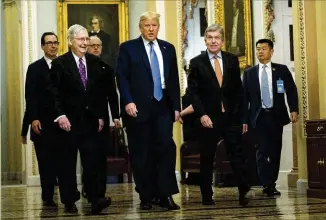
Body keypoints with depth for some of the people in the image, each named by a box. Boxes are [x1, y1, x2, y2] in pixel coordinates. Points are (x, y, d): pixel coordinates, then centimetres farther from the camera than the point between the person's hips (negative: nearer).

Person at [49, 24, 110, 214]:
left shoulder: (95, 62, 9)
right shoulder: (60, 63, -2)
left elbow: (101, 91, 11)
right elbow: (54, 93, -7)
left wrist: (101, 116, 7)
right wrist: (60, 115, -15)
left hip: (90, 120, 3)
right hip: (68, 120, -2)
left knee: (93, 161, -6)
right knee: (68, 163, 5)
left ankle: (95, 199, -9)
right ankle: (69, 202, 13)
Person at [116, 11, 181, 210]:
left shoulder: (168, 48, 13)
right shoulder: (128, 48, 2)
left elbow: (174, 79, 13)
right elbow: (122, 77, -4)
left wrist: (176, 106, 8)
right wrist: (128, 102, -16)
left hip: (163, 107, 3)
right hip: (138, 108, -3)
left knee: (167, 148, -6)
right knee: (141, 154, 2)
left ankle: (166, 195, 0)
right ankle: (146, 197, 11)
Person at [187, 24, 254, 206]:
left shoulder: (232, 60, 8)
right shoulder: (197, 63, 2)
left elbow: (239, 89, 9)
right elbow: (193, 92, -2)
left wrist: (241, 115, 3)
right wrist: (202, 114, -12)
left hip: (231, 116, 1)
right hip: (209, 118, -1)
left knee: (237, 153, -10)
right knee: (207, 158, 6)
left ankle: (244, 191, -15)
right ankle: (207, 196, 15)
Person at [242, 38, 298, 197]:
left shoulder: (282, 70, 7)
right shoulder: (249, 73, 7)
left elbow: (291, 90, 4)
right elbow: (244, 97, 6)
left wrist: (293, 109, -10)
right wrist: (244, 119, 1)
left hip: (276, 116, 1)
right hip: (258, 117, -1)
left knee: (275, 151, 4)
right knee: (262, 151, -7)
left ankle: (271, 184, 13)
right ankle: (267, 185, -7)